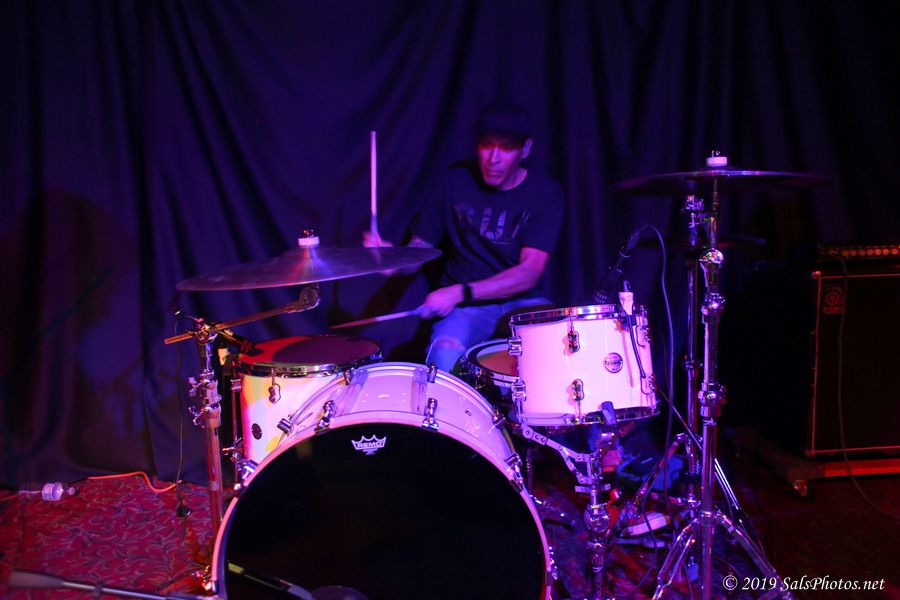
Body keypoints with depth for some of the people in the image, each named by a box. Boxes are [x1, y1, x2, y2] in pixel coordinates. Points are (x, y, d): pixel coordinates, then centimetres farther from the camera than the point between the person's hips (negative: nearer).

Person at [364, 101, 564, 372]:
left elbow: (529, 273, -15)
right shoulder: (455, 181, -2)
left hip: (522, 301, 1)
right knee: (444, 356, -31)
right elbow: (419, 248, 5)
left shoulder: (544, 192, -6)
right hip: (465, 307, 0)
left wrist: (460, 293, -25)